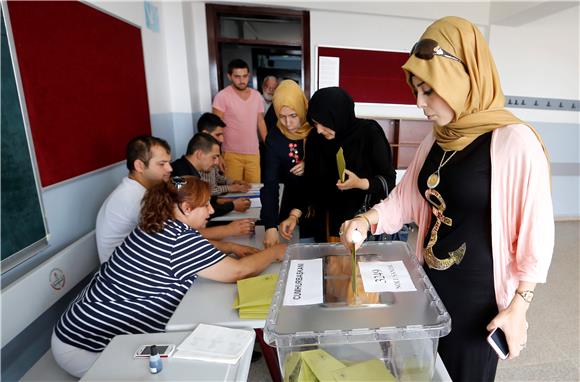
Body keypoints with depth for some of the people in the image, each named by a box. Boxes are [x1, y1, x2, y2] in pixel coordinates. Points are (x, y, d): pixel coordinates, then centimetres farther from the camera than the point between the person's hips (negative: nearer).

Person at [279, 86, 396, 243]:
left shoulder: (369, 133, -15)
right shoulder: (315, 138, -5)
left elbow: (389, 179, -8)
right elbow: (310, 183, 0)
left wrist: (360, 183, -25)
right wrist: (294, 215, -12)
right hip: (328, 220, 3)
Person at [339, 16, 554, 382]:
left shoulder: (514, 141, -18)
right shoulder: (436, 142, 1)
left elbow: (536, 233, -14)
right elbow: (405, 198, 8)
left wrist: (518, 307, -12)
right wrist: (368, 219, -9)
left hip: (478, 294, -6)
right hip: (430, 281, 6)